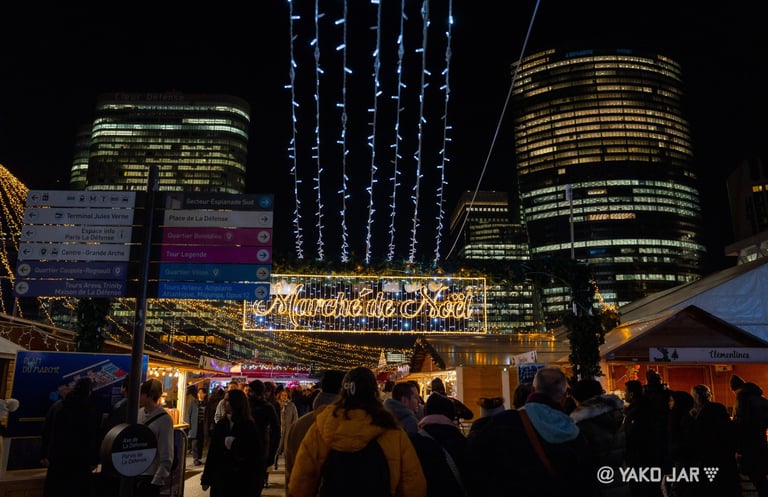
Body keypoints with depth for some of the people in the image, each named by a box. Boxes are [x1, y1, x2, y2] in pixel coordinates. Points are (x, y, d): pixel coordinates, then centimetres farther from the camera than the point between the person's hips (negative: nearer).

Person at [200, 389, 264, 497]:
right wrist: (206, 479, 6)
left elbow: (258, 455, -8)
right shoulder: (221, 424, 5)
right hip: (220, 478, 4)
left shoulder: (249, 426, -8)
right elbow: (212, 452, 5)